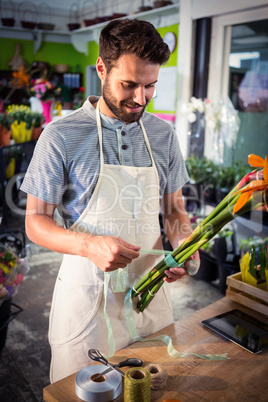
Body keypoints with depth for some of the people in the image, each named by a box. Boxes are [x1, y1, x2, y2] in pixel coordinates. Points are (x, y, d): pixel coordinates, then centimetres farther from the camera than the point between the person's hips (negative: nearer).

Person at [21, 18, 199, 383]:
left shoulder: (164, 135, 1)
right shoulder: (60, 137, -12)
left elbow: (174, 209, 9)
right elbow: (35, 222, -9)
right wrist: (90, 246, -26)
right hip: (86, 292, -3)